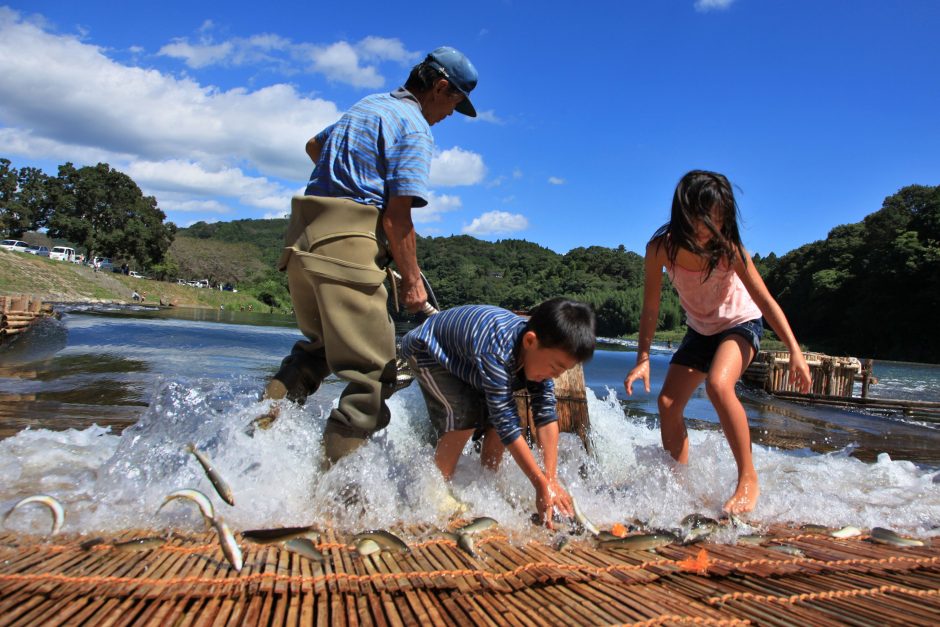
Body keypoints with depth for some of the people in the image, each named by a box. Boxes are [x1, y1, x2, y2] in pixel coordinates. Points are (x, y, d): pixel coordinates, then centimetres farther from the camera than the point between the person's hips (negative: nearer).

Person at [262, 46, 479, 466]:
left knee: (320, 345, 27)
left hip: (303, 240, 9)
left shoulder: (368, 105, 24)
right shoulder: (415, 128, -3)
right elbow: (396, 216, -11)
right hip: (346, 246, -9)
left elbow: (314, 145, 42)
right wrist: (412, 281, -3)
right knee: (373, 374, -5)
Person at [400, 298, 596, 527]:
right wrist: (542, 485, -35)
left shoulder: (539, 352, -21)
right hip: (426, 351, -7)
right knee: (463, 415, -25)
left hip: (463, 360, 7)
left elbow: (546, 414, -20)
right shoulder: (496, 351, -44)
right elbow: (507, 422, -40)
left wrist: (551, 478, -25)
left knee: (498, 417, -6)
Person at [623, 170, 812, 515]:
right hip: (700, 329, 4)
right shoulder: (660, 248, -23)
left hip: (740, 323, -4)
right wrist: (642, 359, -20)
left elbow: (765, 301, -22)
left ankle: (749, 480, -18)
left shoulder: (728, 248, -29)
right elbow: (651, 307, -15)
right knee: (668, 403, -2)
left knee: (718, 384, -32)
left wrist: (795, 351, -25)